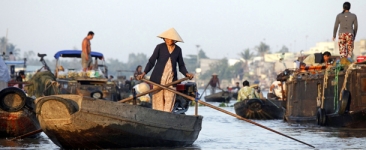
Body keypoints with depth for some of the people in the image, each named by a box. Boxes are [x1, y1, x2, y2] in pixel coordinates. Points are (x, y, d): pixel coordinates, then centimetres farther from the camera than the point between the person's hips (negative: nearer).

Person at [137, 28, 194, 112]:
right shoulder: (160, 47, 0)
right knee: (158, 102, -4)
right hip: (158, 79, -2)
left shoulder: (178, 50, 8)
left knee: (169, 102, -5)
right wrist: (144, 73, -10)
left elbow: (181, 66, 13)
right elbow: (151, 62, 2)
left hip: (171, 80, 2)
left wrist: (186, 74, -7)